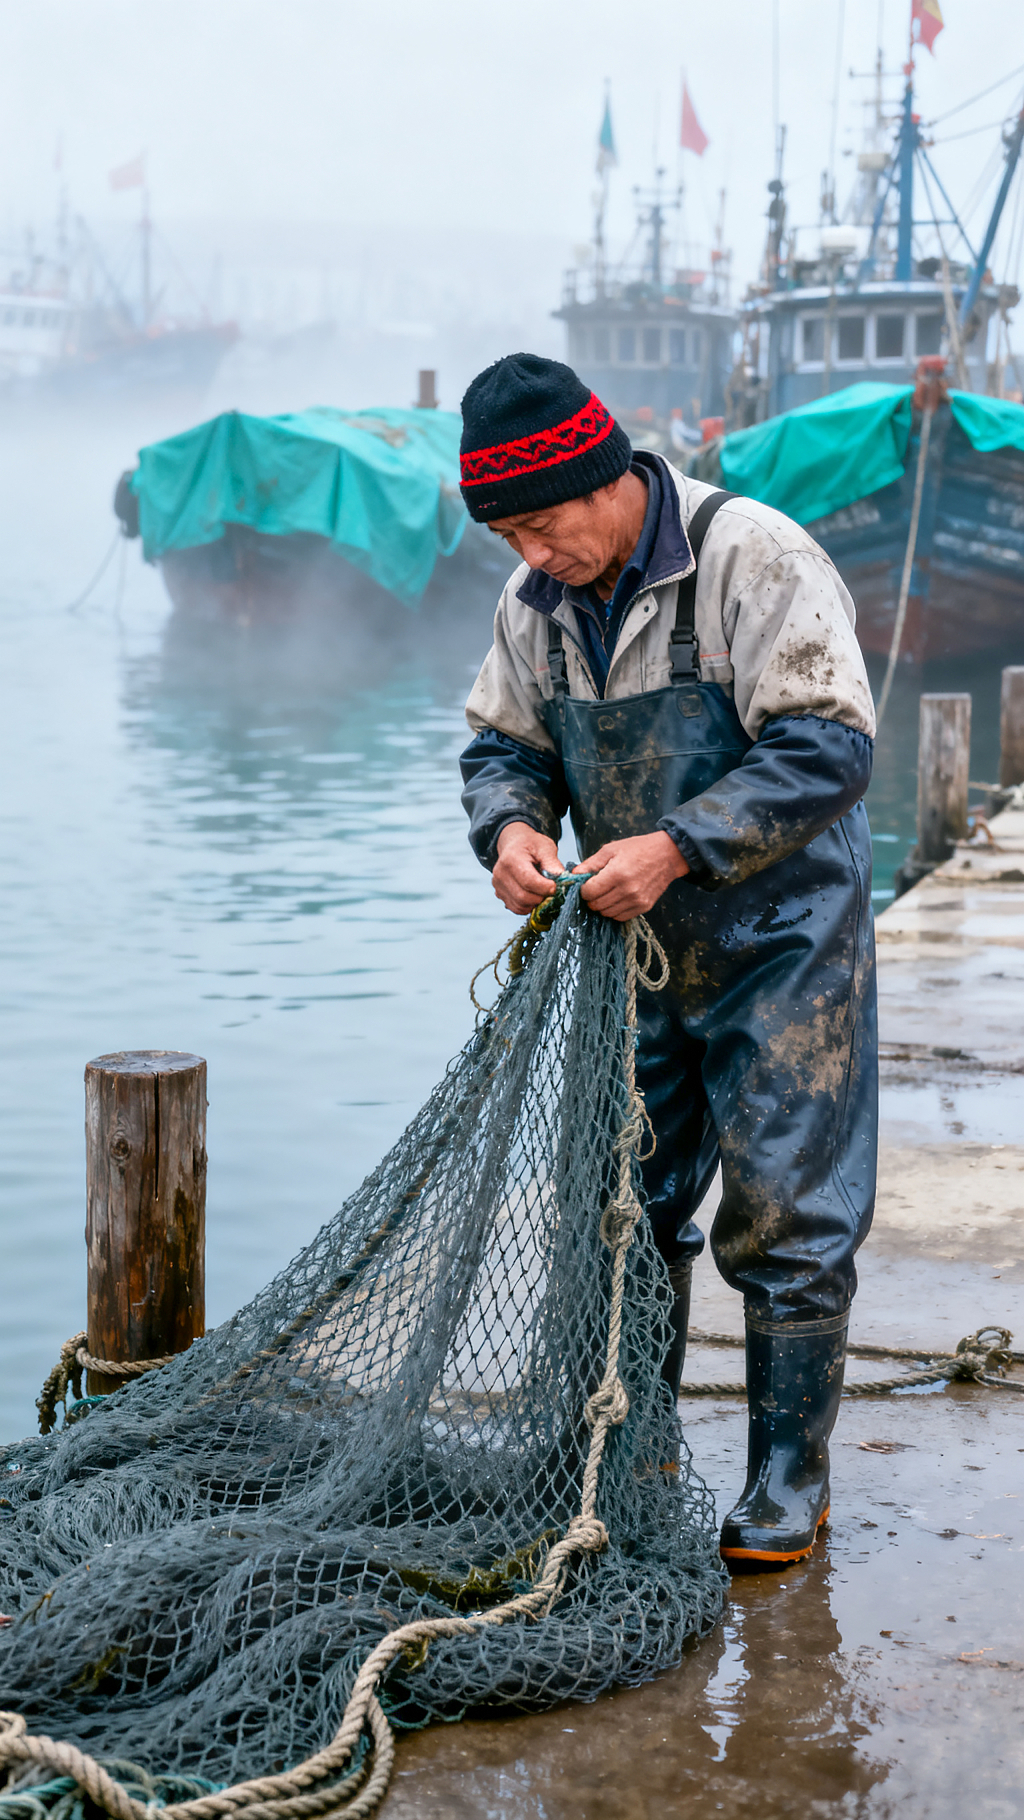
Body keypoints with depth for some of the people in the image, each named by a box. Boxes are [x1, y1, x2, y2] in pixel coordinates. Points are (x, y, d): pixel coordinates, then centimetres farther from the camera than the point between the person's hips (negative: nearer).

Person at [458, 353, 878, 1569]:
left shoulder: (752, 558, -19)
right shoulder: (537, 597, 2)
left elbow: (827, 749, -23)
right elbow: (502, 740, 12)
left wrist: (676, 846, -29)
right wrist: (511, 823, -11)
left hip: (778, 943, -6)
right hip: (631, 951, 6)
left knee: (784, 1220, -2)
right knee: (627, 1208, 12)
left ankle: (788, 1481, 12)